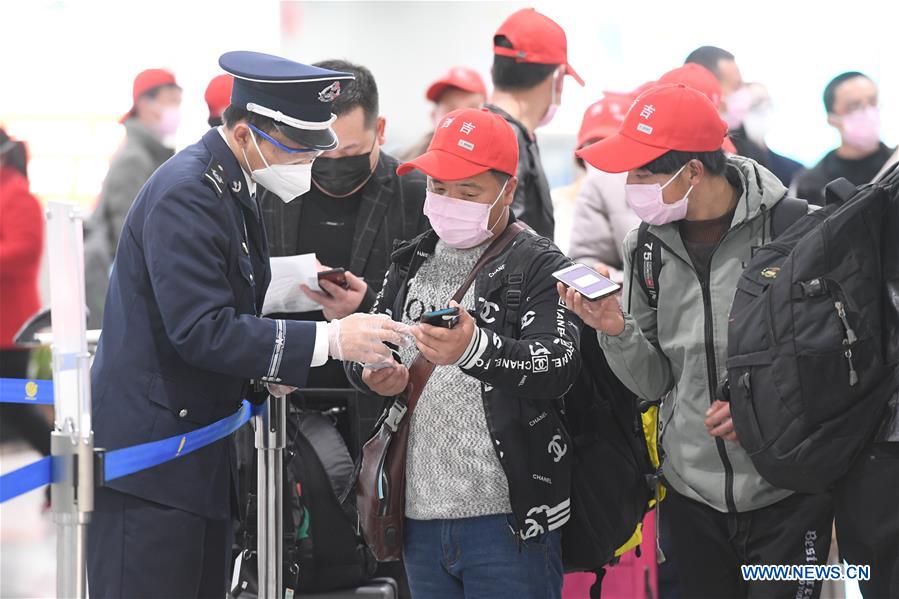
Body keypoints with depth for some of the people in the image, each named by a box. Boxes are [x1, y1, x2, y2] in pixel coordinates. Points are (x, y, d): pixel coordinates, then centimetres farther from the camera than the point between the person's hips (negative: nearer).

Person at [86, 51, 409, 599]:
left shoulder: (232, 186, 13)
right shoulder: (186, 193, -18)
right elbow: (200, 330, -25)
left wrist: (263, 368, 2)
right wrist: (328, 340, -24)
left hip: (199, 449, 10)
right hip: (149, 452, -10)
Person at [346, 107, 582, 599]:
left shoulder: (539, 267, -4)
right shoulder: (411, 263, 15)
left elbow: (558, 366, -19)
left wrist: (475, 348, -38)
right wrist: (370, 374, -5)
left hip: (505, 518, -6)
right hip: (419, 515, 6)